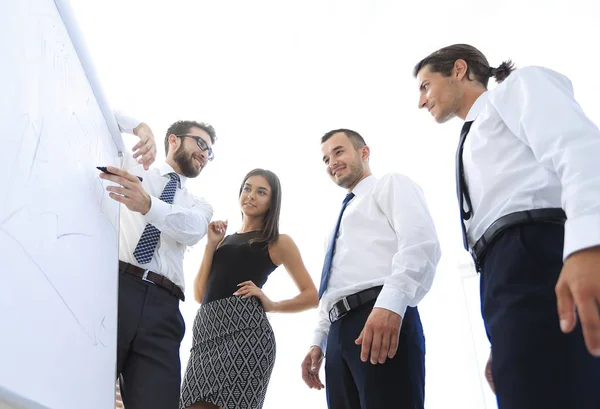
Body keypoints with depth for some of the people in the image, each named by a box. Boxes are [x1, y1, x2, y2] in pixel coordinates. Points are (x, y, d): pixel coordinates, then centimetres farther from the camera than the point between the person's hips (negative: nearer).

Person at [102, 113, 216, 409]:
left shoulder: (199, 205, 24)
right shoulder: (130, 168, 21)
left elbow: (192, 230, -1)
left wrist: (147, 204, -21)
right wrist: (139, 128, 0)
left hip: (161, 308, 2)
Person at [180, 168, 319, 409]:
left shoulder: (278, 242, 12)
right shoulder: (224, 239, 24)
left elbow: (312, 296, 7)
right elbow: (200, 295, 15)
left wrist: (271, 305, -7)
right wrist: (211, 244, 9)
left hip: (244, 326, -5)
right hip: (207, 326, 5)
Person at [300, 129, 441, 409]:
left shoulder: (391, 185, 11)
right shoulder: (342, 219, 35)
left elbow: (421, 242, -10)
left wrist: (391, 302, -24)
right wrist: (319, 342, 19)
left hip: (385, 318, -8)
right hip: (339, 333, 8)